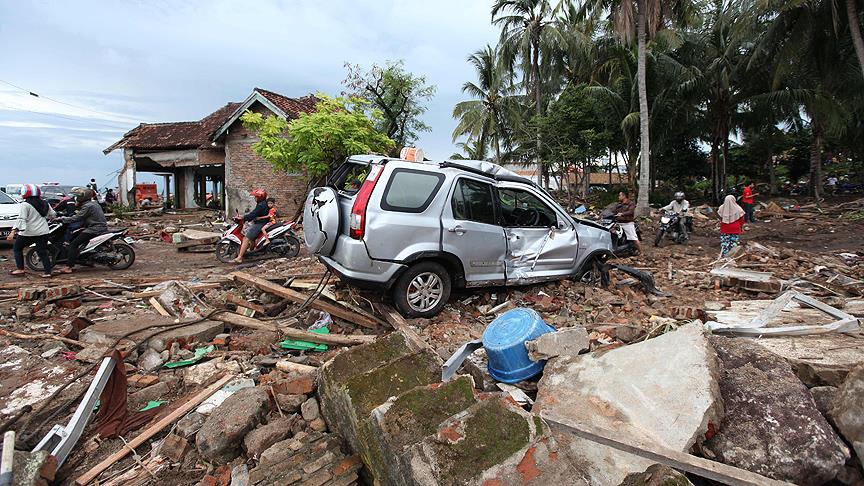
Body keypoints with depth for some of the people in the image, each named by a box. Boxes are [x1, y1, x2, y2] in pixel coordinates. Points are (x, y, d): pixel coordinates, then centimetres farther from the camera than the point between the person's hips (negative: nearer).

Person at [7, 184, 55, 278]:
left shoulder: (25, 205, -11)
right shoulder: (45, 203, 6)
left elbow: (21, 219, -17)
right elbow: (53, 215, 17)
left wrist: (13, 232, -18)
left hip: (29, 232, -5)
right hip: (43, 232, 5)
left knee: (17, 248, 16)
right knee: (43, 252, 7)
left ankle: (20, 269, 12)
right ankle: (47, 272, 1)